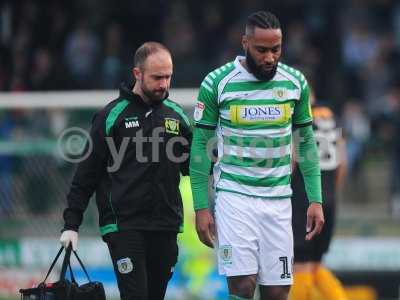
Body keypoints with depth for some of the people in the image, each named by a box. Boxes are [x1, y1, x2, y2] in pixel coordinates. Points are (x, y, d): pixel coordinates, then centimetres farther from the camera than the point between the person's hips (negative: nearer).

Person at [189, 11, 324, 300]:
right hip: (234, 196, -3)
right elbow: (201, 146, 0)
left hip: (278, 198, 3)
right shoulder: (217, 83, -5)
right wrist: (201, 207, -4)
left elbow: (306, 142, 11)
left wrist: (315, 200, 4)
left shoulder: (295, 83, 4)